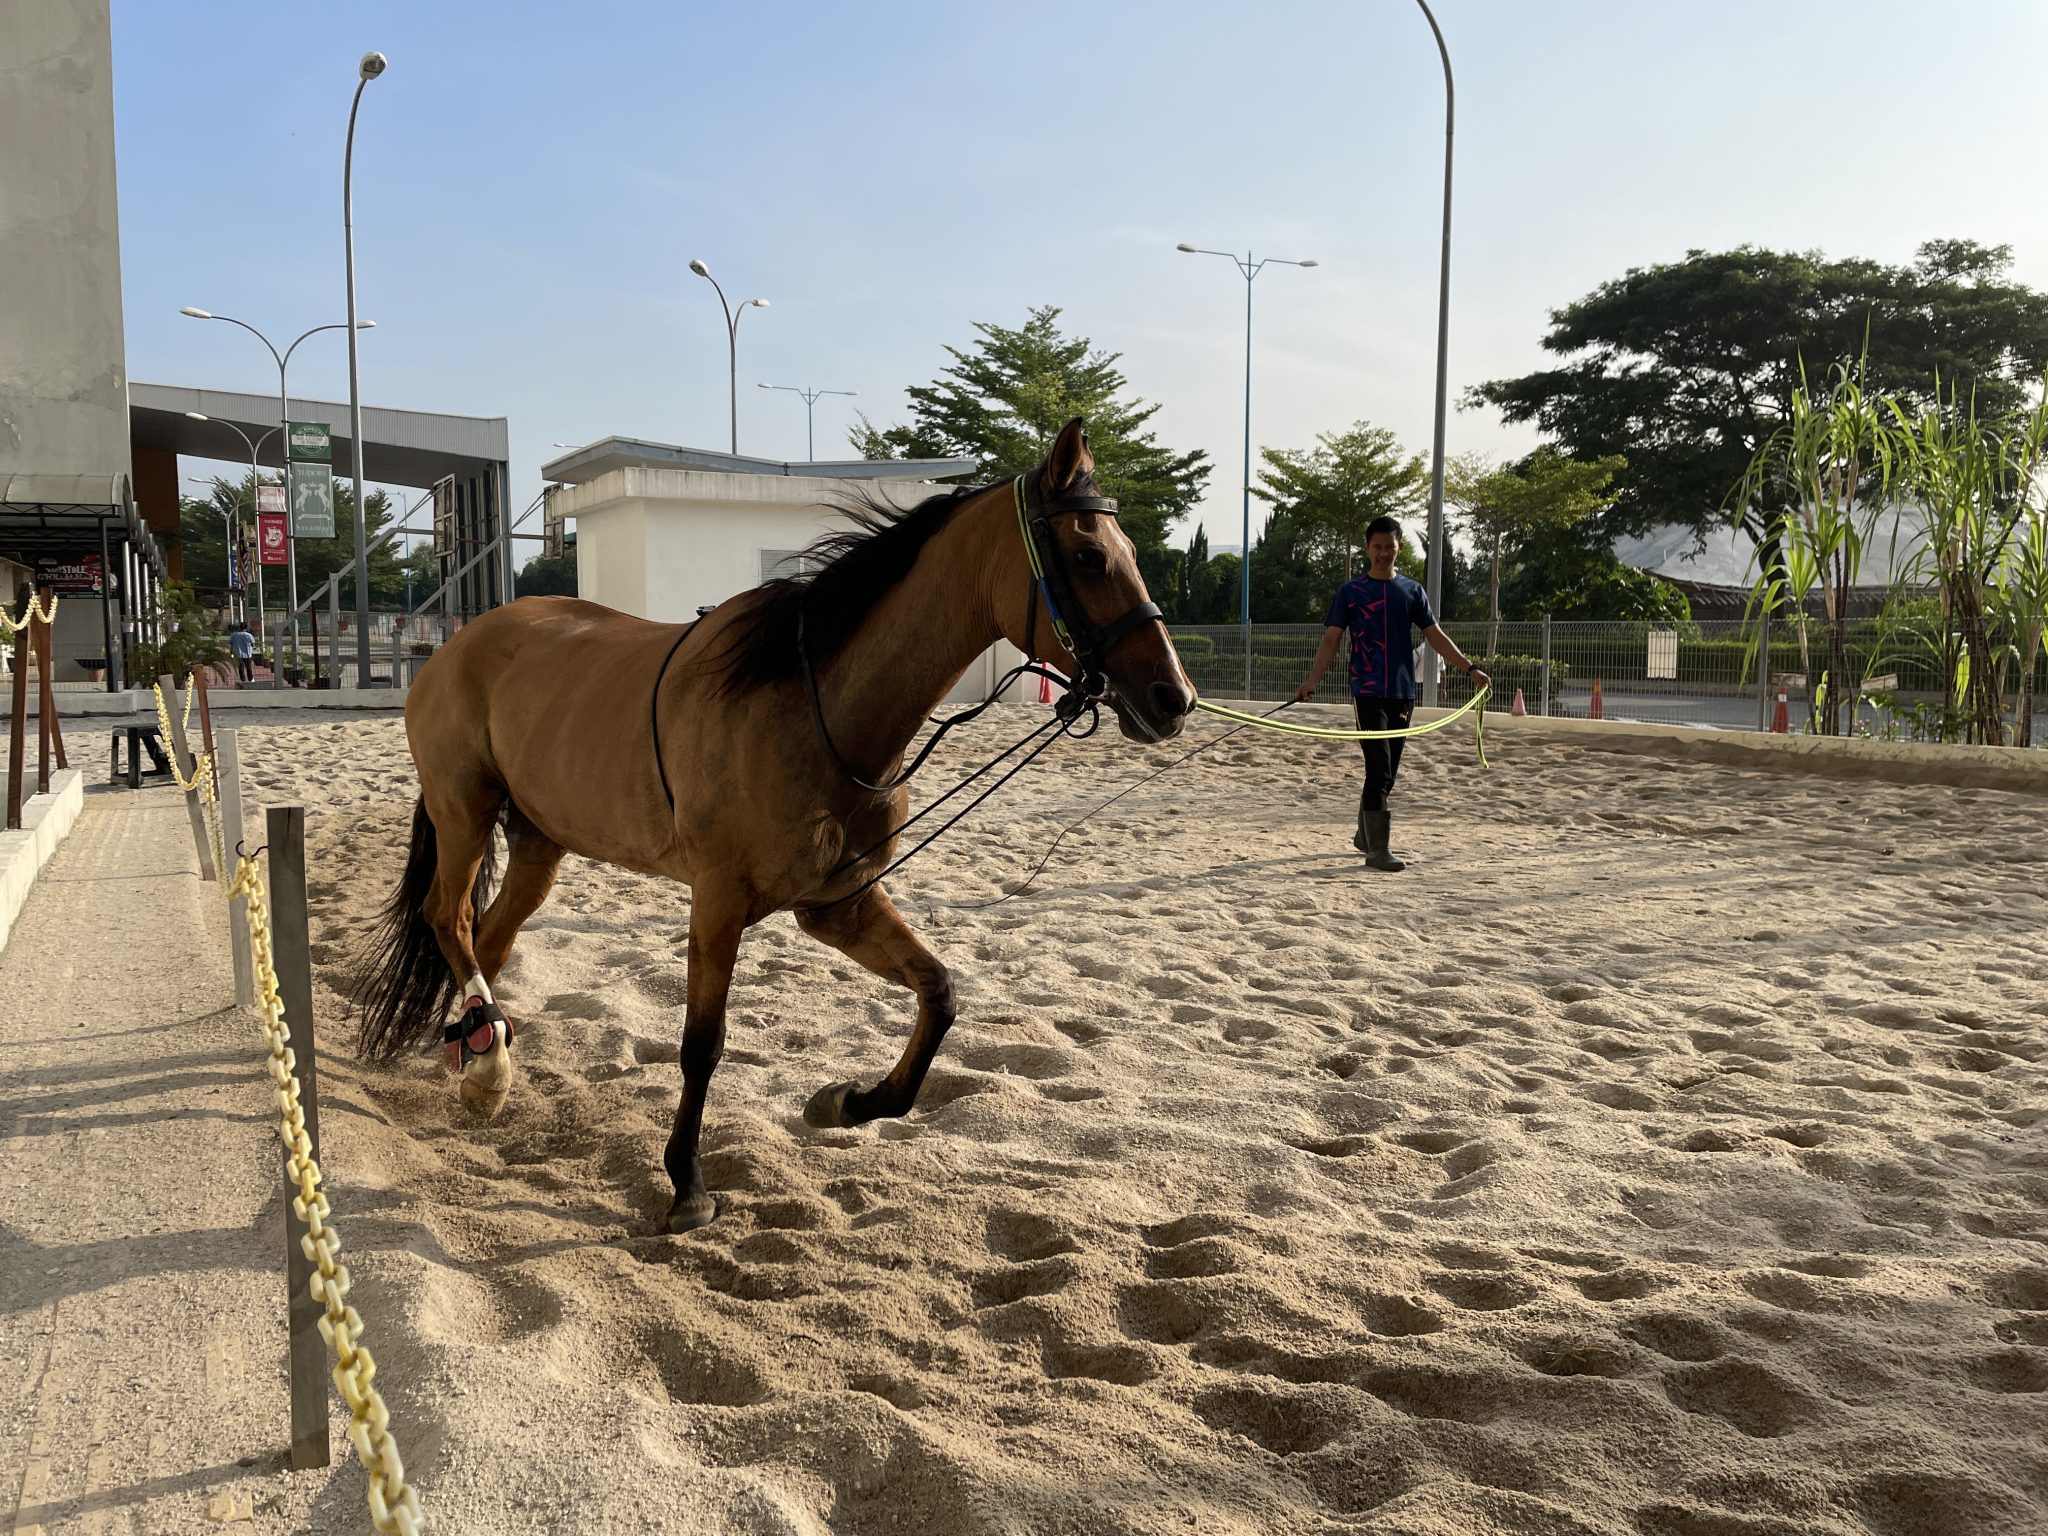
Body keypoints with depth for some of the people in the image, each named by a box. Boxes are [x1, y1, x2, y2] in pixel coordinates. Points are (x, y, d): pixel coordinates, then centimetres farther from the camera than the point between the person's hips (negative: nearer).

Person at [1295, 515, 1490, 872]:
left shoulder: (1412, 591, 11)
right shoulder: (1350, 591, 3)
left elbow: (1435, 637, 11)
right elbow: (1331, 640, 1)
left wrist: (1469, 669, 1)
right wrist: (1311, 681, -12)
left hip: (1403, 693, 4)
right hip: (1367, 692, -4)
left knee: (1387, 773, 9)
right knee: (1379, 770, -11)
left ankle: (1365, 836, 26)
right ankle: (1378, 849, -8)